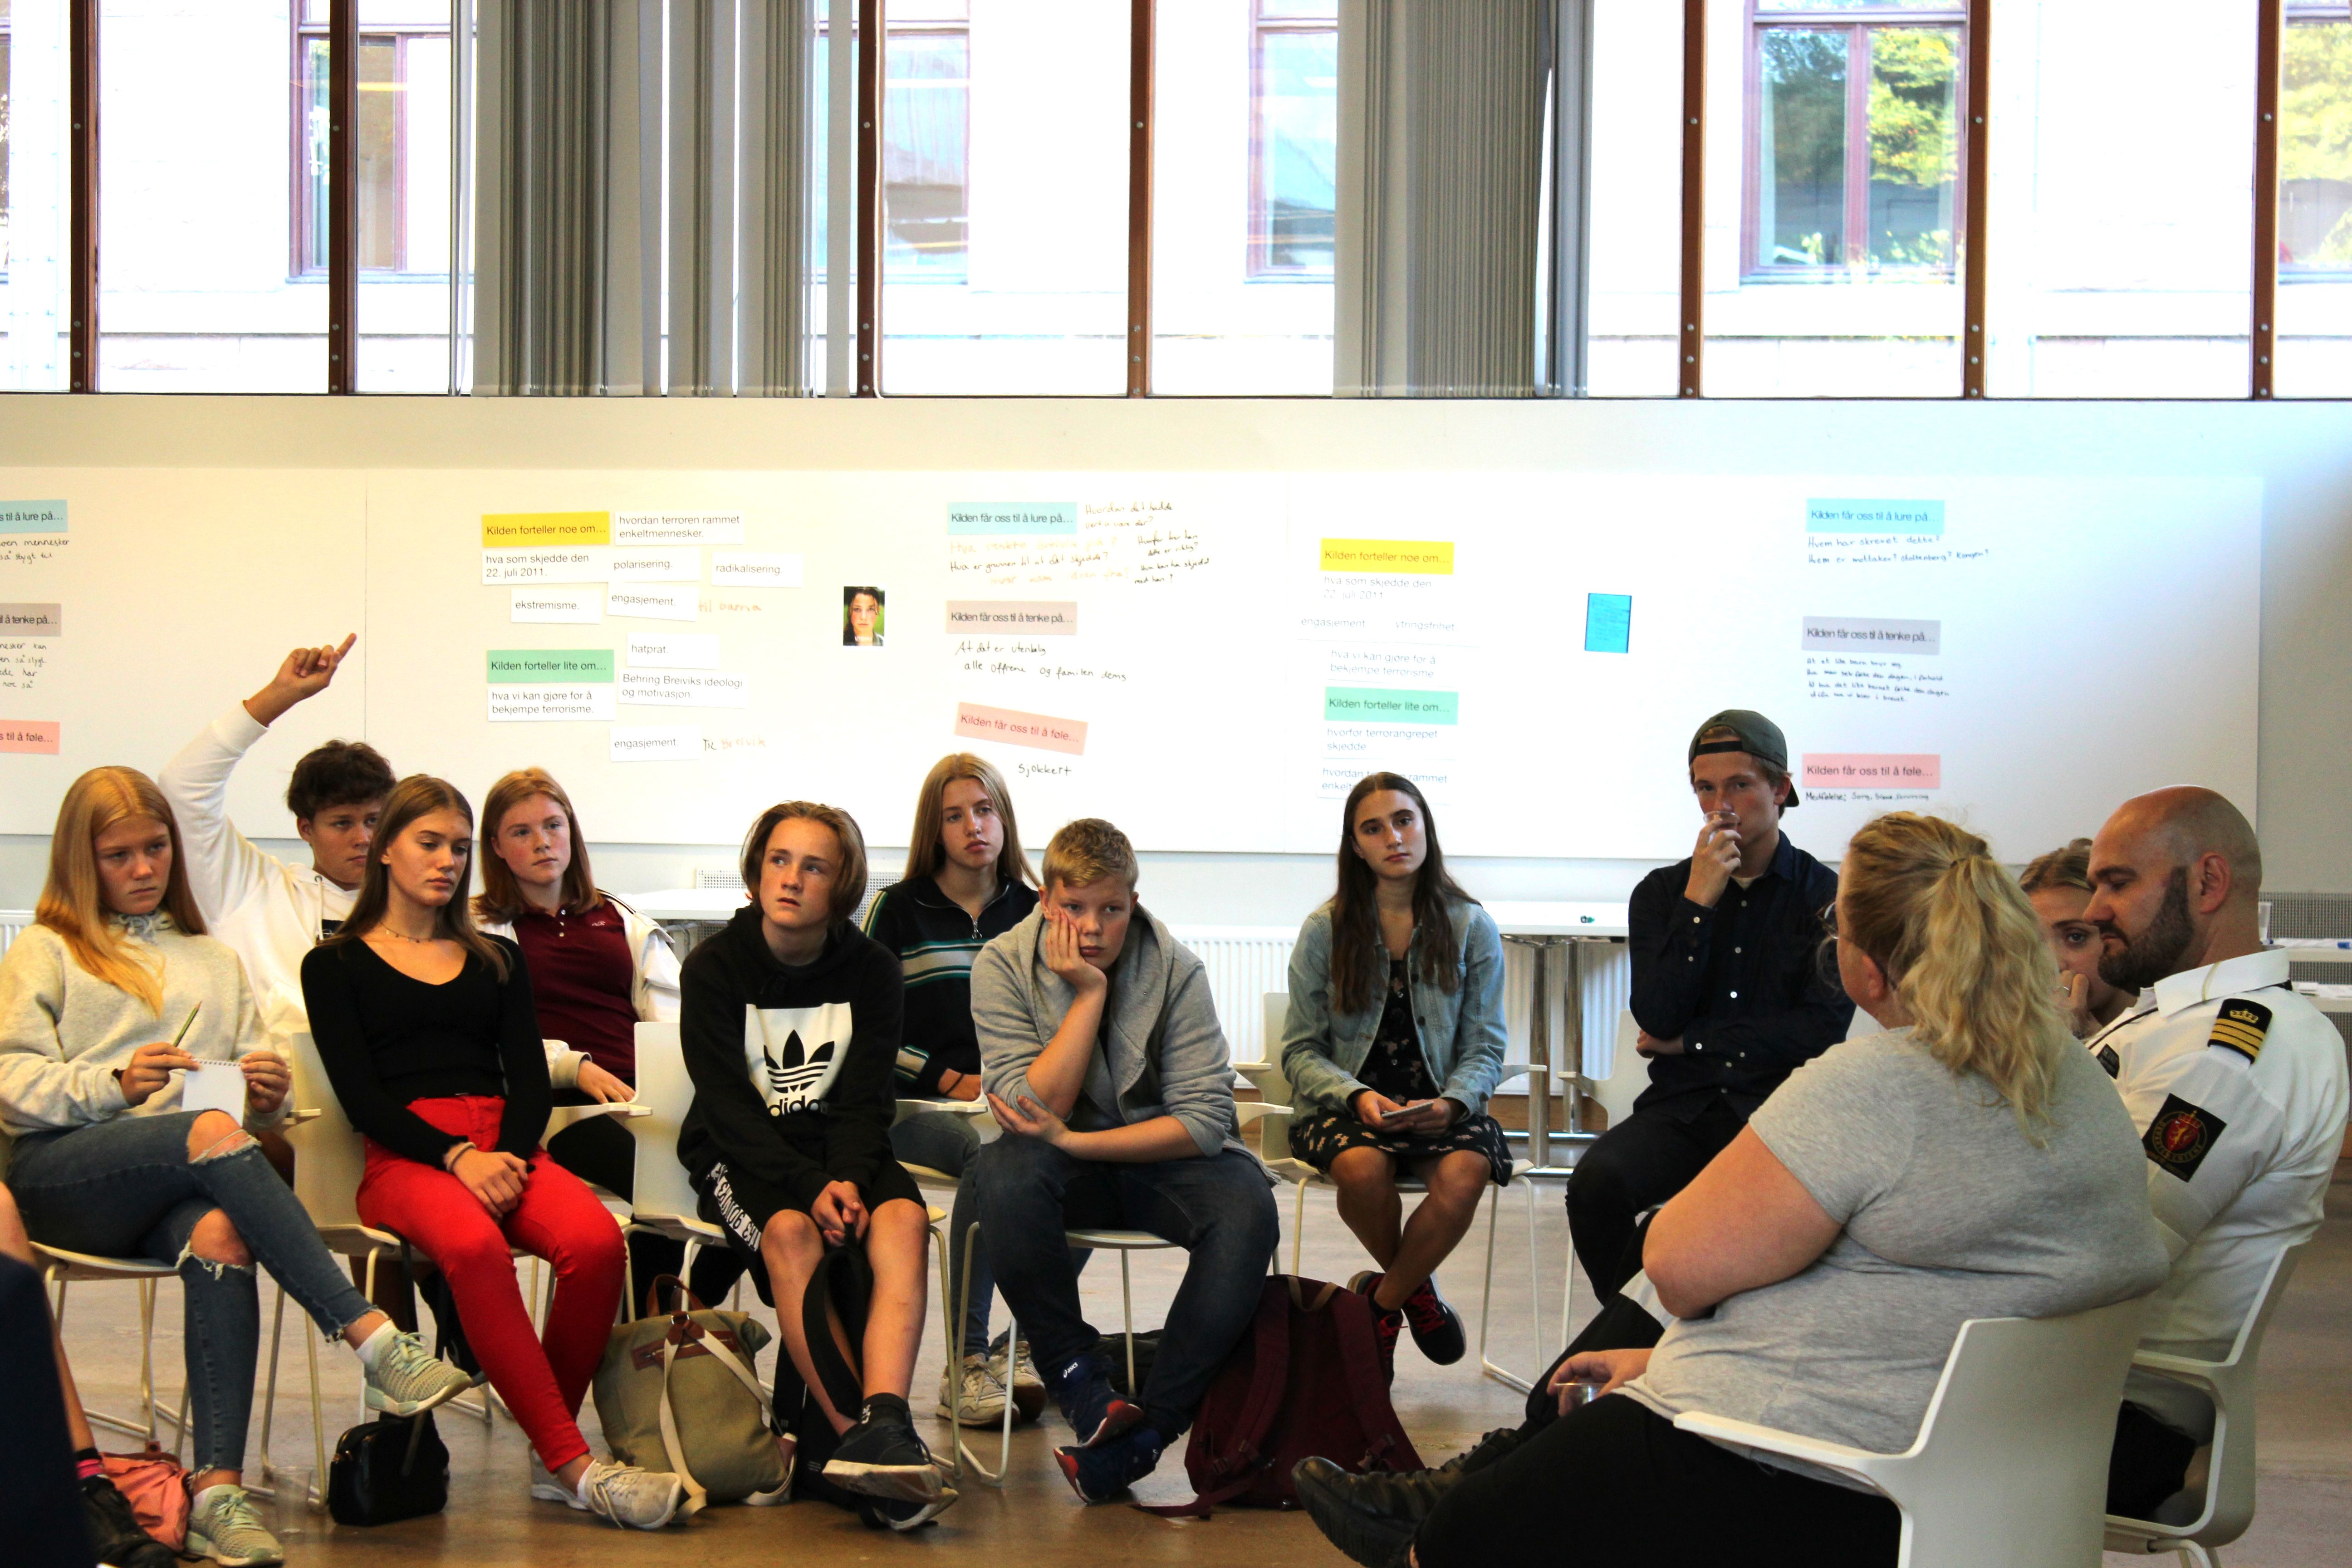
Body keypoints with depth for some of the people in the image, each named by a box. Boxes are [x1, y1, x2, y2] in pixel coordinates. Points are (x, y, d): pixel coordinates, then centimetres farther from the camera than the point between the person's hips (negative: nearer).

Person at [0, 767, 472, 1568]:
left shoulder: (214, 962, 32)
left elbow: (252, 1101, 23)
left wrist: (268, 1093, -2)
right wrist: (114, 1084, -12)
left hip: (176, 1191, 3)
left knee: (220, 1233, -37)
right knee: (211, 1133, -36)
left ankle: (217, 1488, -48)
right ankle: (373, 1337, -45)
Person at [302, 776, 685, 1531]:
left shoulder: (496, 959, 26)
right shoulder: (335, 965, 14)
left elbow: (531, 1081, 13)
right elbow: (360, 1097, 1)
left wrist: (511, 1156, -9)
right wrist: (456, 1157, -15)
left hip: (504, 1147, 3)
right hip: (405, 1158, -3)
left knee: (595, 1241, -31)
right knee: (474, 1247, -39)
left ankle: (550, 1459, -19)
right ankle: (575, 1465, -38)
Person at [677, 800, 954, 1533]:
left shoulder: (871, 970, 3)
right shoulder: (715, 966, -4)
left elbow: (864, 1102, -3)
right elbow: (729, 1108, -12)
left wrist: (848, 1179, -24)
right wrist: (811, 1187, -25)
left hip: (839, 1151, 2)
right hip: (740, 1155, -2)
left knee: (902, 1218, -30)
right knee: (791, 1232, -35)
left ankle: (881, 1425, -47)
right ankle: (862, 1439, -39)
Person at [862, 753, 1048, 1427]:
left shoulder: (1032, 912, 16)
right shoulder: (899, 910, 8)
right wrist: (951, 1080, -7)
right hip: (915, 1106, -3)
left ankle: (1035, 1339, -19)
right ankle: (967, 1362, -30)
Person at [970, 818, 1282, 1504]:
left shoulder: (1176, 971, -10)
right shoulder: (1003, 966, -9)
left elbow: (1205, 1120, -15)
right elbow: (1034, 1110, -17)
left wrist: (1072, 1140, -21)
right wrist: (1089, 993, -22)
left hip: (1162, 1158, 0)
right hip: (1064, 1165, 0)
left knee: (1247, 1207, -31)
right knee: (1005, 1175, -35)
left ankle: (1153, 1423, -30)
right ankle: (1083, 1382, -24)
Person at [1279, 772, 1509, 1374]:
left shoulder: (1472, 928, 4)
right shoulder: (1325, 930, 2)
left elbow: (1485, 1047, 3)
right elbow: (1301, 1051, 1)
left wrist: (1452, 1103, -18)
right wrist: (1357, 1097, -18)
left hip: (1439, 1108, 1)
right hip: (1345, 1106, -1)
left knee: (1466, 1173, -32)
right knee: (1364, 1166, -35)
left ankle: (1379, 1300, -6)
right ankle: (1415, 1290, -3)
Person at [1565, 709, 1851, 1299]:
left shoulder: (1827, 895, 4)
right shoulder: (1662, 892, 13)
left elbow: (1823, 1029, -6)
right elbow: (1657, 1020, -1)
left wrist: (1690, 1042, 0)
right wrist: (1698, 902, -8)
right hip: (1682, 1110, 3)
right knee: (1597, 1180, -28)